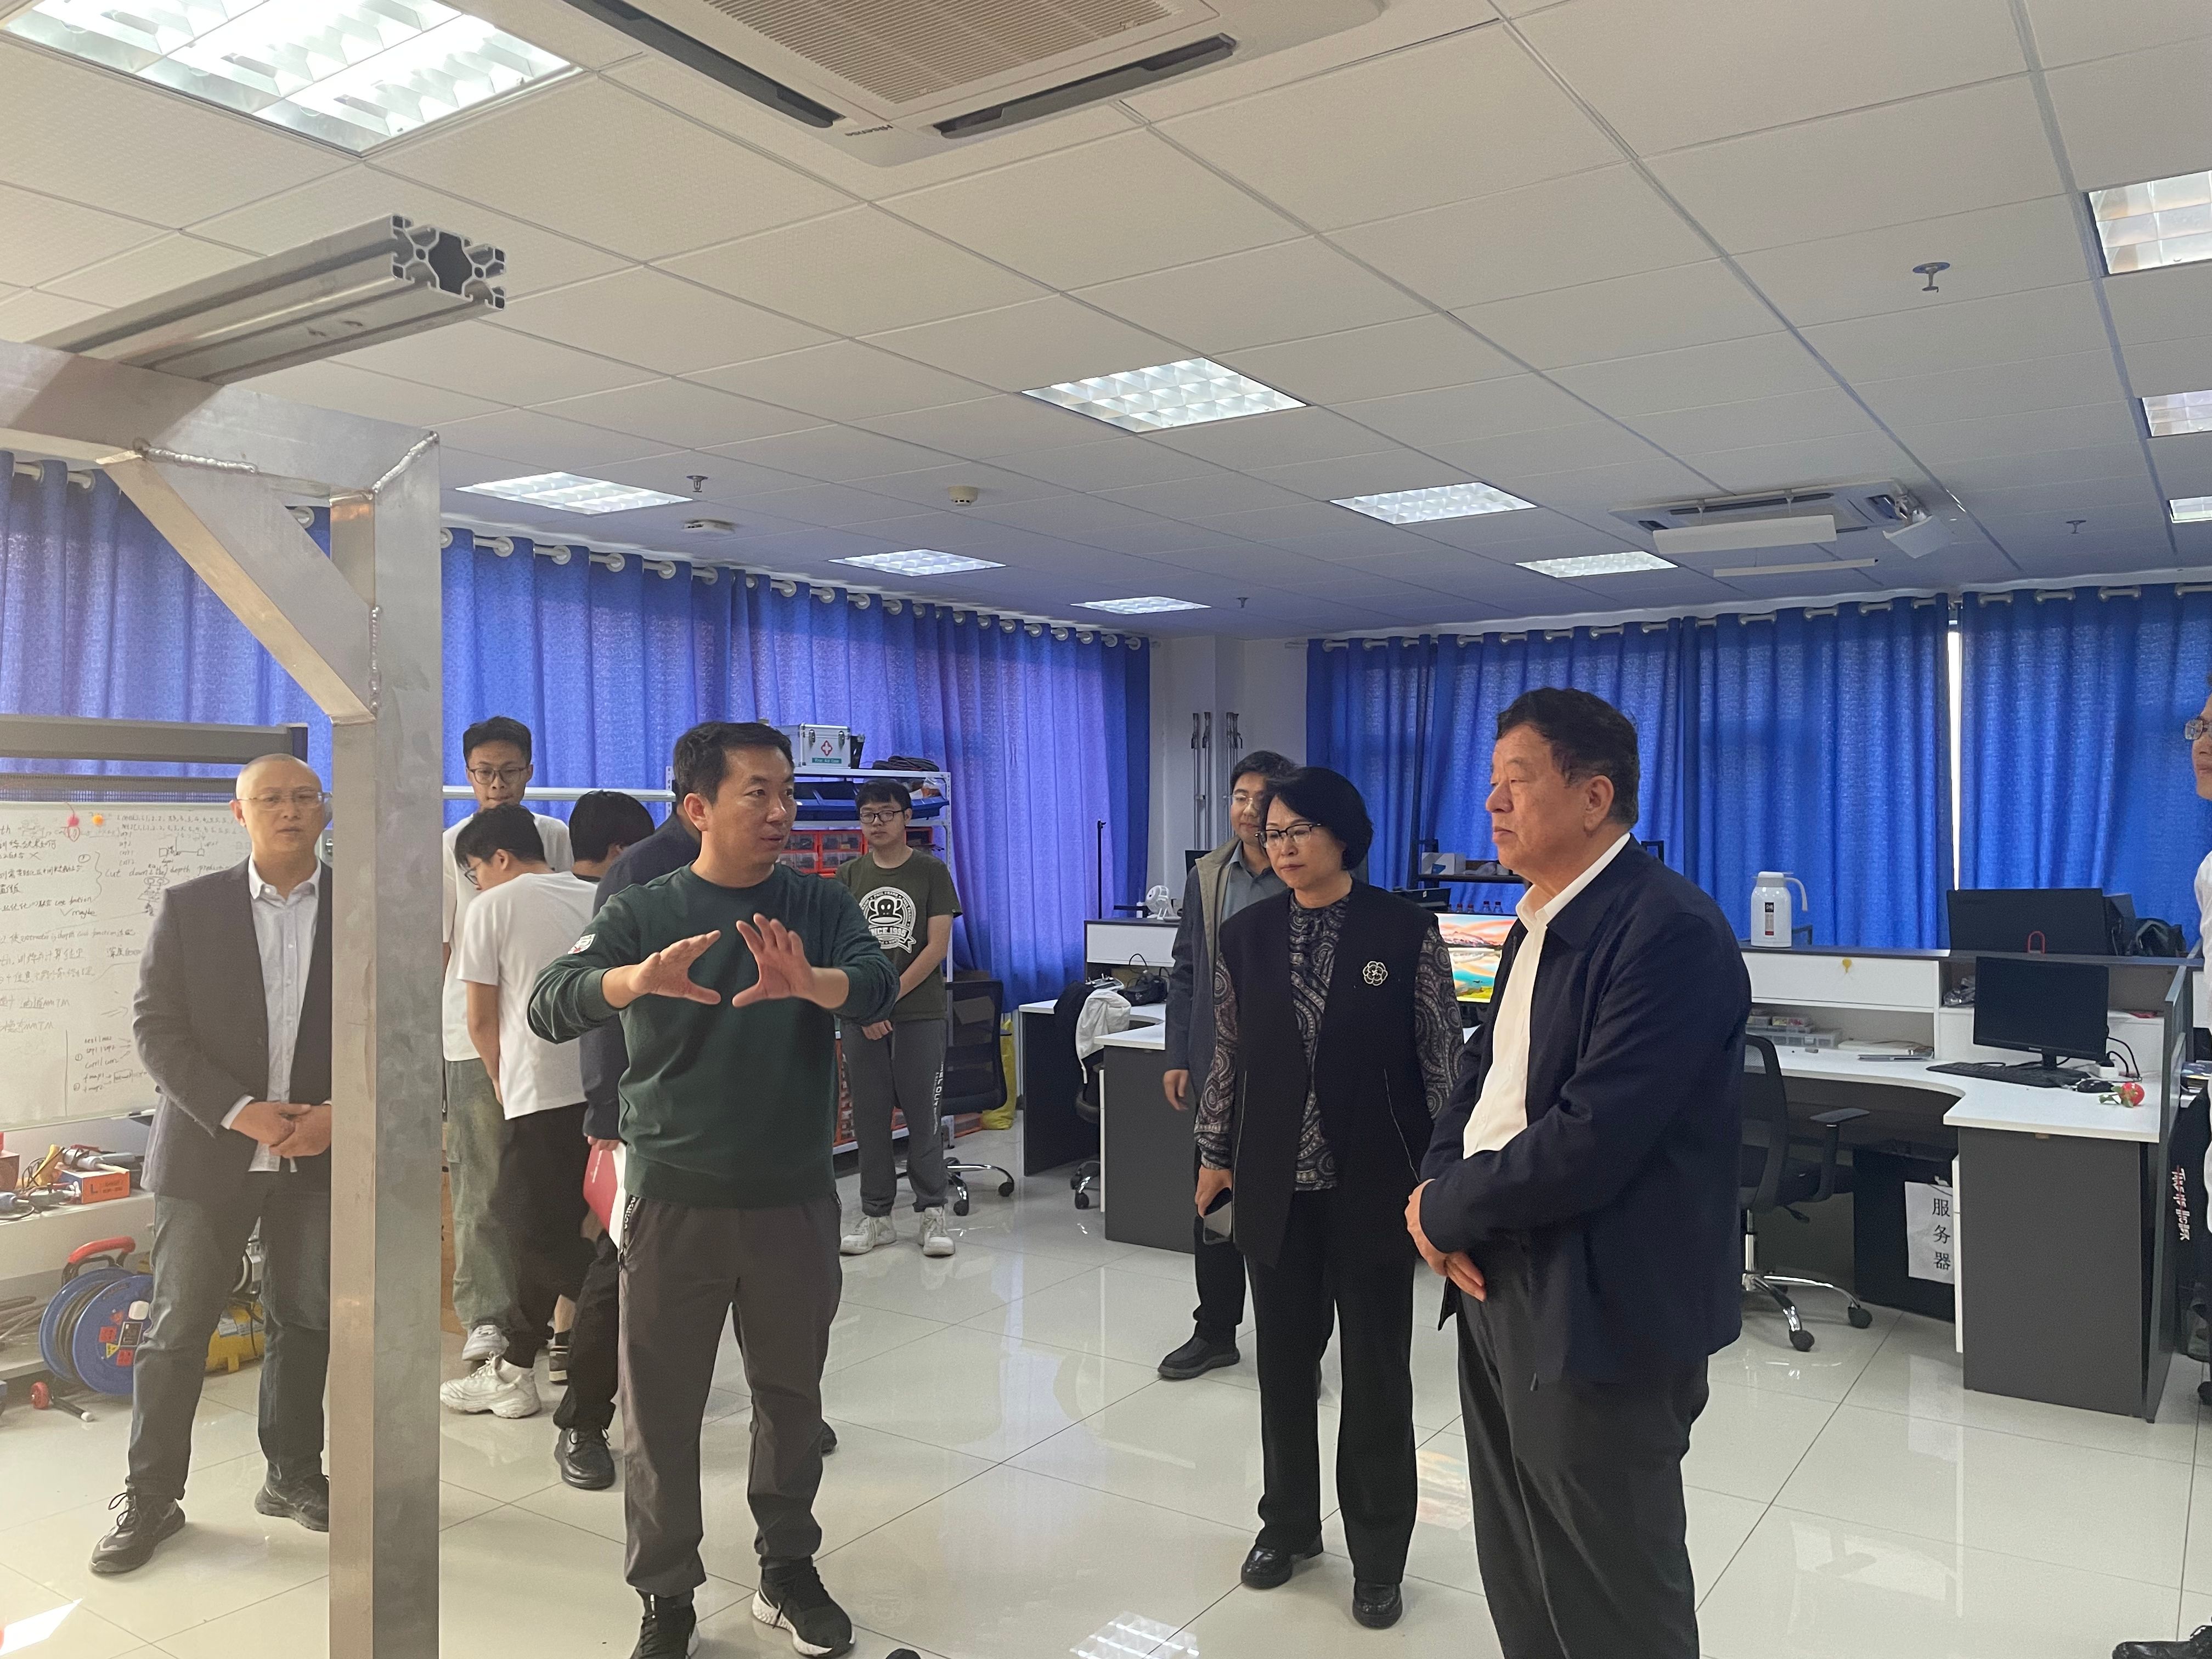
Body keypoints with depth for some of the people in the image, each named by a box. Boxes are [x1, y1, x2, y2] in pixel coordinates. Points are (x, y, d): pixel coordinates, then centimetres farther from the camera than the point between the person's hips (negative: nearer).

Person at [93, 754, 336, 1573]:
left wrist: (339, 1112, -12)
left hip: (320, 1148, 1)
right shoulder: (188, 908, 0)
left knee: (306, 1321, 12)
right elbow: (156, 1028, -3)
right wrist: (238, 1112, -14)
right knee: (176, 1327, 4)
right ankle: (151, 1497, 20)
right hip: (206, 1151, -1)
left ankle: (293, 1473, 29)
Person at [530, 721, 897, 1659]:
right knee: (661, 1405, 7)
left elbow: (879, 985, -17)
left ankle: (789, 1572, 34)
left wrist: (807, 982, -40)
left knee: (791, 1392, 14)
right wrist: (643, 977, -39)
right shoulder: (640, 914, -2)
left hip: (796, 1199, 1)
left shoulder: (819, 908, 1)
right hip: (674, 1200, -1)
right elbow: (550, 1007, -18)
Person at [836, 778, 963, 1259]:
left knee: (922, 1112, 0)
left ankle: (932, 1212, 10)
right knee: (869, 1116, 6)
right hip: (860, 1015, 3)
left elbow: (938, 946, -5)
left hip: (919, 1012, -3)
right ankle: (875, 1216, 15)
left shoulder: (931, 872, 1)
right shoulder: (849, 876, 9)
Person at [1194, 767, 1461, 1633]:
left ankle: (1377, 1555, 24)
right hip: (1276, 1181, 3)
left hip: (1373, 1181, -3)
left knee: (1377, 1368, 7)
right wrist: (1215, 1155, 10)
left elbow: (1440, 1056, -4)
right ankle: (1289, 1522, 34)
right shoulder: (1245, 934, 2)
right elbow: (1229, 1057, 8)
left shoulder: (1406, 930, -7)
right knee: (1284, 1357, 14)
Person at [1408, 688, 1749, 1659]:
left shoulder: (1672, 931, -20)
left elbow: (1591, 1139, -26)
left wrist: (1447, 1213, -11)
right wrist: (1438, 1193, -3)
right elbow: (1483, 1075, 15)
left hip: (1596, 1315, -8)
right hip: (1501, 1292, 9)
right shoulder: (1539, 921, 11)